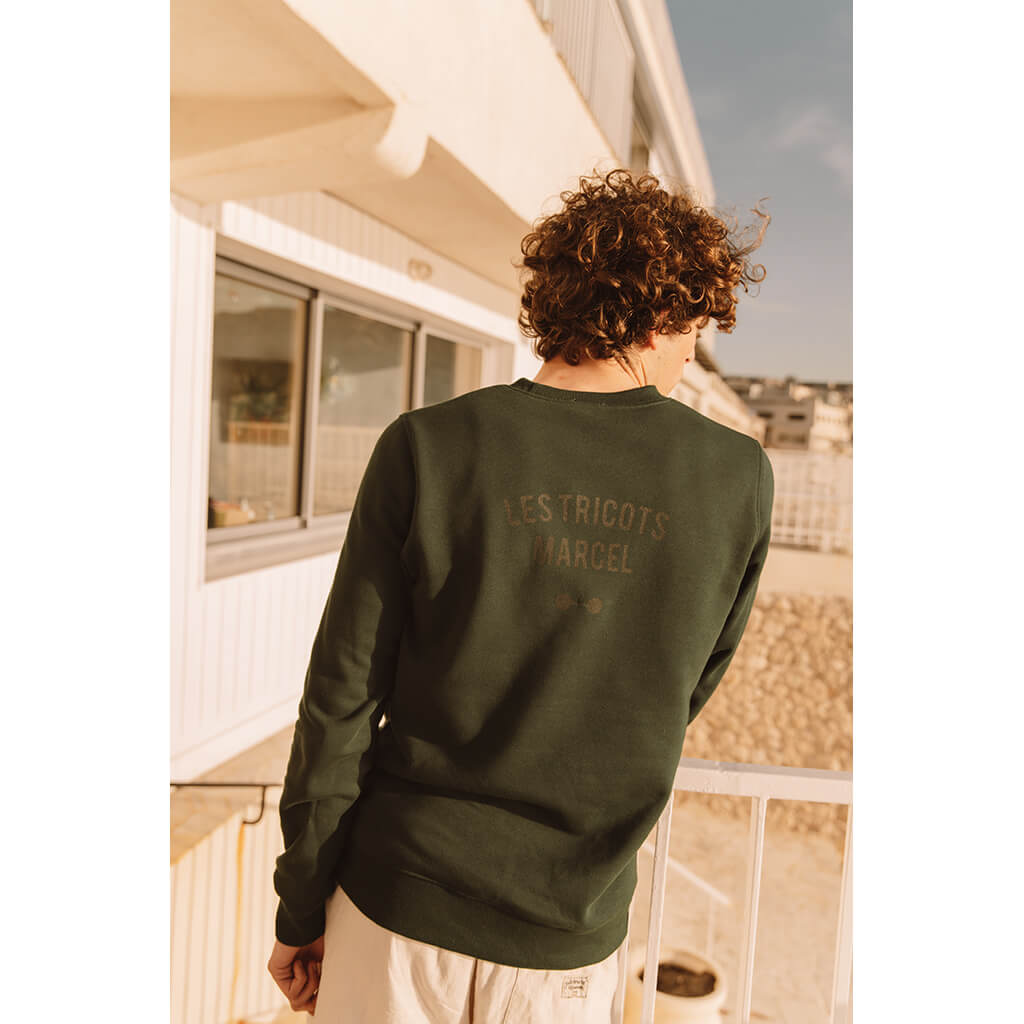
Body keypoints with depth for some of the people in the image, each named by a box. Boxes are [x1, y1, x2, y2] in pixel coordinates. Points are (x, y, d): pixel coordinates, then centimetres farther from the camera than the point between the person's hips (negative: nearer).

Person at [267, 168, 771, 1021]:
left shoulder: (426, 449, -14)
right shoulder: (740, 480, -9)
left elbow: (341, 704, -11)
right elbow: (682, 701, 2)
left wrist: (301, 910, 2)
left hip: (403, 906, 0)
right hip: (573, 937, 1)